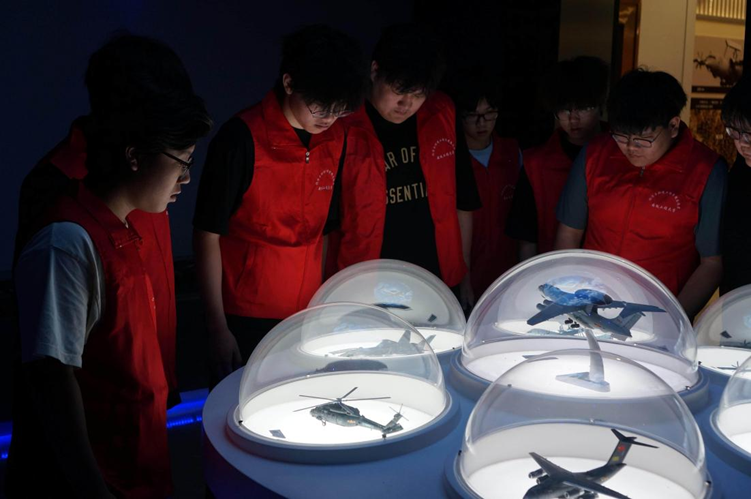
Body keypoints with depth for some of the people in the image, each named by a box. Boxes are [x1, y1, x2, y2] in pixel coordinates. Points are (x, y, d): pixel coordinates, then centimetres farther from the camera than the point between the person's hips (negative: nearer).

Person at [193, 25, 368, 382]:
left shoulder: (334, 138, 1)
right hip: (245, 321, -5)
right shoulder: (242, 138, -15)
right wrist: (217, 329, -11)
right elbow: (207, 234, -12)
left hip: (306, 315, 5)